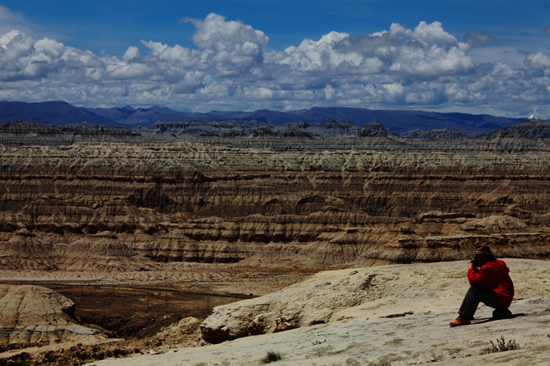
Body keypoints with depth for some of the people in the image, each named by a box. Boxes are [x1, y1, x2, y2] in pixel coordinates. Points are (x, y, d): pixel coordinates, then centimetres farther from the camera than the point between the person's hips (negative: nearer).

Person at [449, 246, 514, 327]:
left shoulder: (489, 267, -16)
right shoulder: (493, 264, 18)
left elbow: (473, 280, -21)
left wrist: (470, 268, -4)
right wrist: (475, 269, 9)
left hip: (501, 300, -11)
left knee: (474, 290, -20)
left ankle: (463, 318, -24)